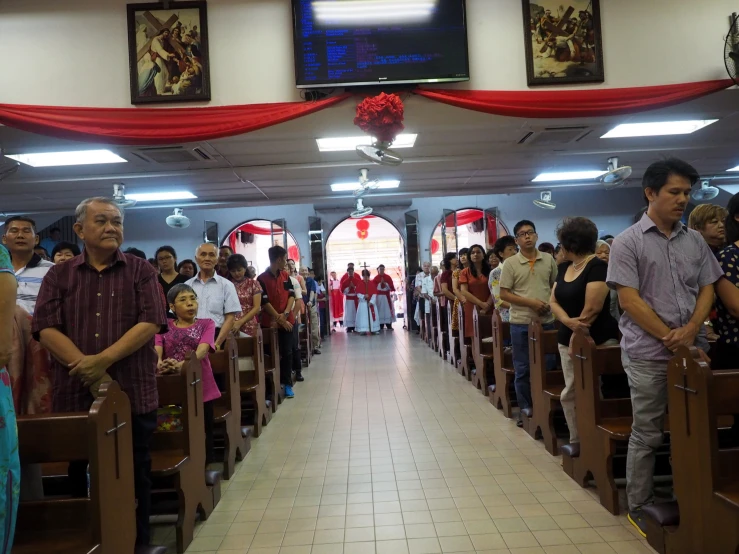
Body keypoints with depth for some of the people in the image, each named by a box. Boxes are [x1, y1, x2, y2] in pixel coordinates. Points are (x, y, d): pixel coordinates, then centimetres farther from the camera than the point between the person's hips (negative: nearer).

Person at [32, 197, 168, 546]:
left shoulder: (141, 271, 3)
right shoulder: (59, 275, 7)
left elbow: (151, 322, -8)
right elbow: (45, 329, -3)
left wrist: (103, 359, -18)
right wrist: (88, 370, -15)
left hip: (132, 394, -2)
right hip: (75, 395, 2)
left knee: (135, 476, 8)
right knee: (79, 477, 15)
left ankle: (138, 541, 25)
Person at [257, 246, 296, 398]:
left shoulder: (286, 276, 8)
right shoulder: (262, 279, -7)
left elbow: (291, 295, 5)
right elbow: (265, 302, -11)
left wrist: (285, 313, -10)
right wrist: (279, 318, -13)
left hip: (287, 320, 4)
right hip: (270, 322, -4)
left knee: (287, 352, 6)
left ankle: (287, 384, 14)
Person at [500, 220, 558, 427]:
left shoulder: (548, 259, 4)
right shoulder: (510, 263, -5)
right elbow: (503, 294, -6)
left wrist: (550, 303, -6)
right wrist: (531, 303, -14)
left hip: (547, 321, 2)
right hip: (521, 323, -2)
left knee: (548, 366, 8)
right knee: (522, 369, 6)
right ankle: (525, 409, 19)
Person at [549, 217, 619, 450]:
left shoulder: (597, 267, -13)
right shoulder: (564, 268, 11)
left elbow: (592, 309, -19)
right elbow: (554, 301, 5)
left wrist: (577, 336, -11)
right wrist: (568, 322, -14)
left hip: (597, 341, -7)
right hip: (567, 341, 8)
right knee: (570, 394, 9)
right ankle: (576, 441, 20)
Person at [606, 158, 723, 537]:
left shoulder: (695, 240, 9)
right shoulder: (627, 242, -6)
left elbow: (707, 290, 8)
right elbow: (629, 300, -11)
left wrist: (690, 330, -9)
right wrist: (669, 337, -13)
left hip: (693, 350, 5)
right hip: (648, 354, -5)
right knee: (647, 435, 4)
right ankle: (640, 509, 18)